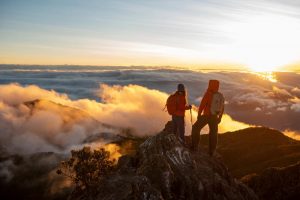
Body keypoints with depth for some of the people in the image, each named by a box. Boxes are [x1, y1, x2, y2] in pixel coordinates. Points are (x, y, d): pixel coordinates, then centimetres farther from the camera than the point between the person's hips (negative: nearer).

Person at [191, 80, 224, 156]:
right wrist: (220, 117, 18)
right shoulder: (220, 96, 4)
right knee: (213, 133, 13)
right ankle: (211, 151, 17)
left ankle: (194, 146, 8)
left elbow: (202, 105, -15)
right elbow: (222, 108, 9)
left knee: (196, 128, 11)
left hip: (206, 116, -5)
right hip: (214, 117, 5)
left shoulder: (208, 94, -14)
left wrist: (199, 114, -5)